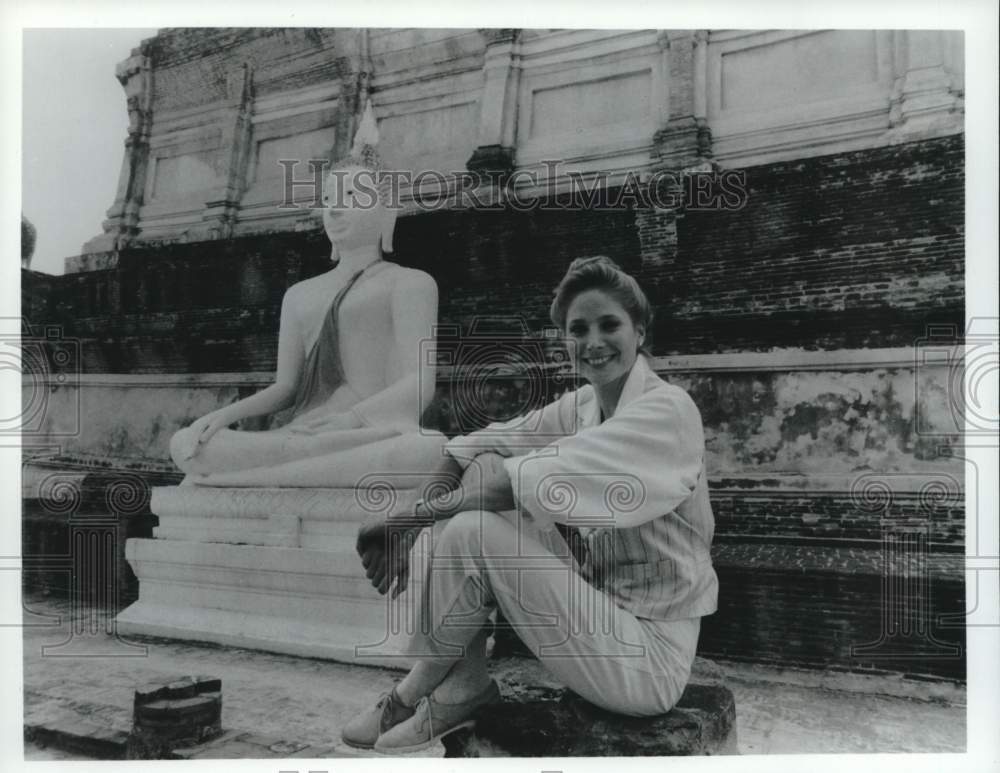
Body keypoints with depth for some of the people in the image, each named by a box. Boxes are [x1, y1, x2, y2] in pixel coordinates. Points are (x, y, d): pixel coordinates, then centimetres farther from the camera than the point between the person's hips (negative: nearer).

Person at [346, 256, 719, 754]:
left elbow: (526, 483, -27)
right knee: (484, 471, -6)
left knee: (473, 531, -21)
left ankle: (417, 691, 5)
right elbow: (484, 450, -2)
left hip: (647, 655, -7)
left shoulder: (667, 411, -19)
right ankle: (462, 686, 1)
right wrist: (408, 510, -18)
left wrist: (409, 519, -19)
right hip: (599, 612, 7)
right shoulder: (580, 406, 5)